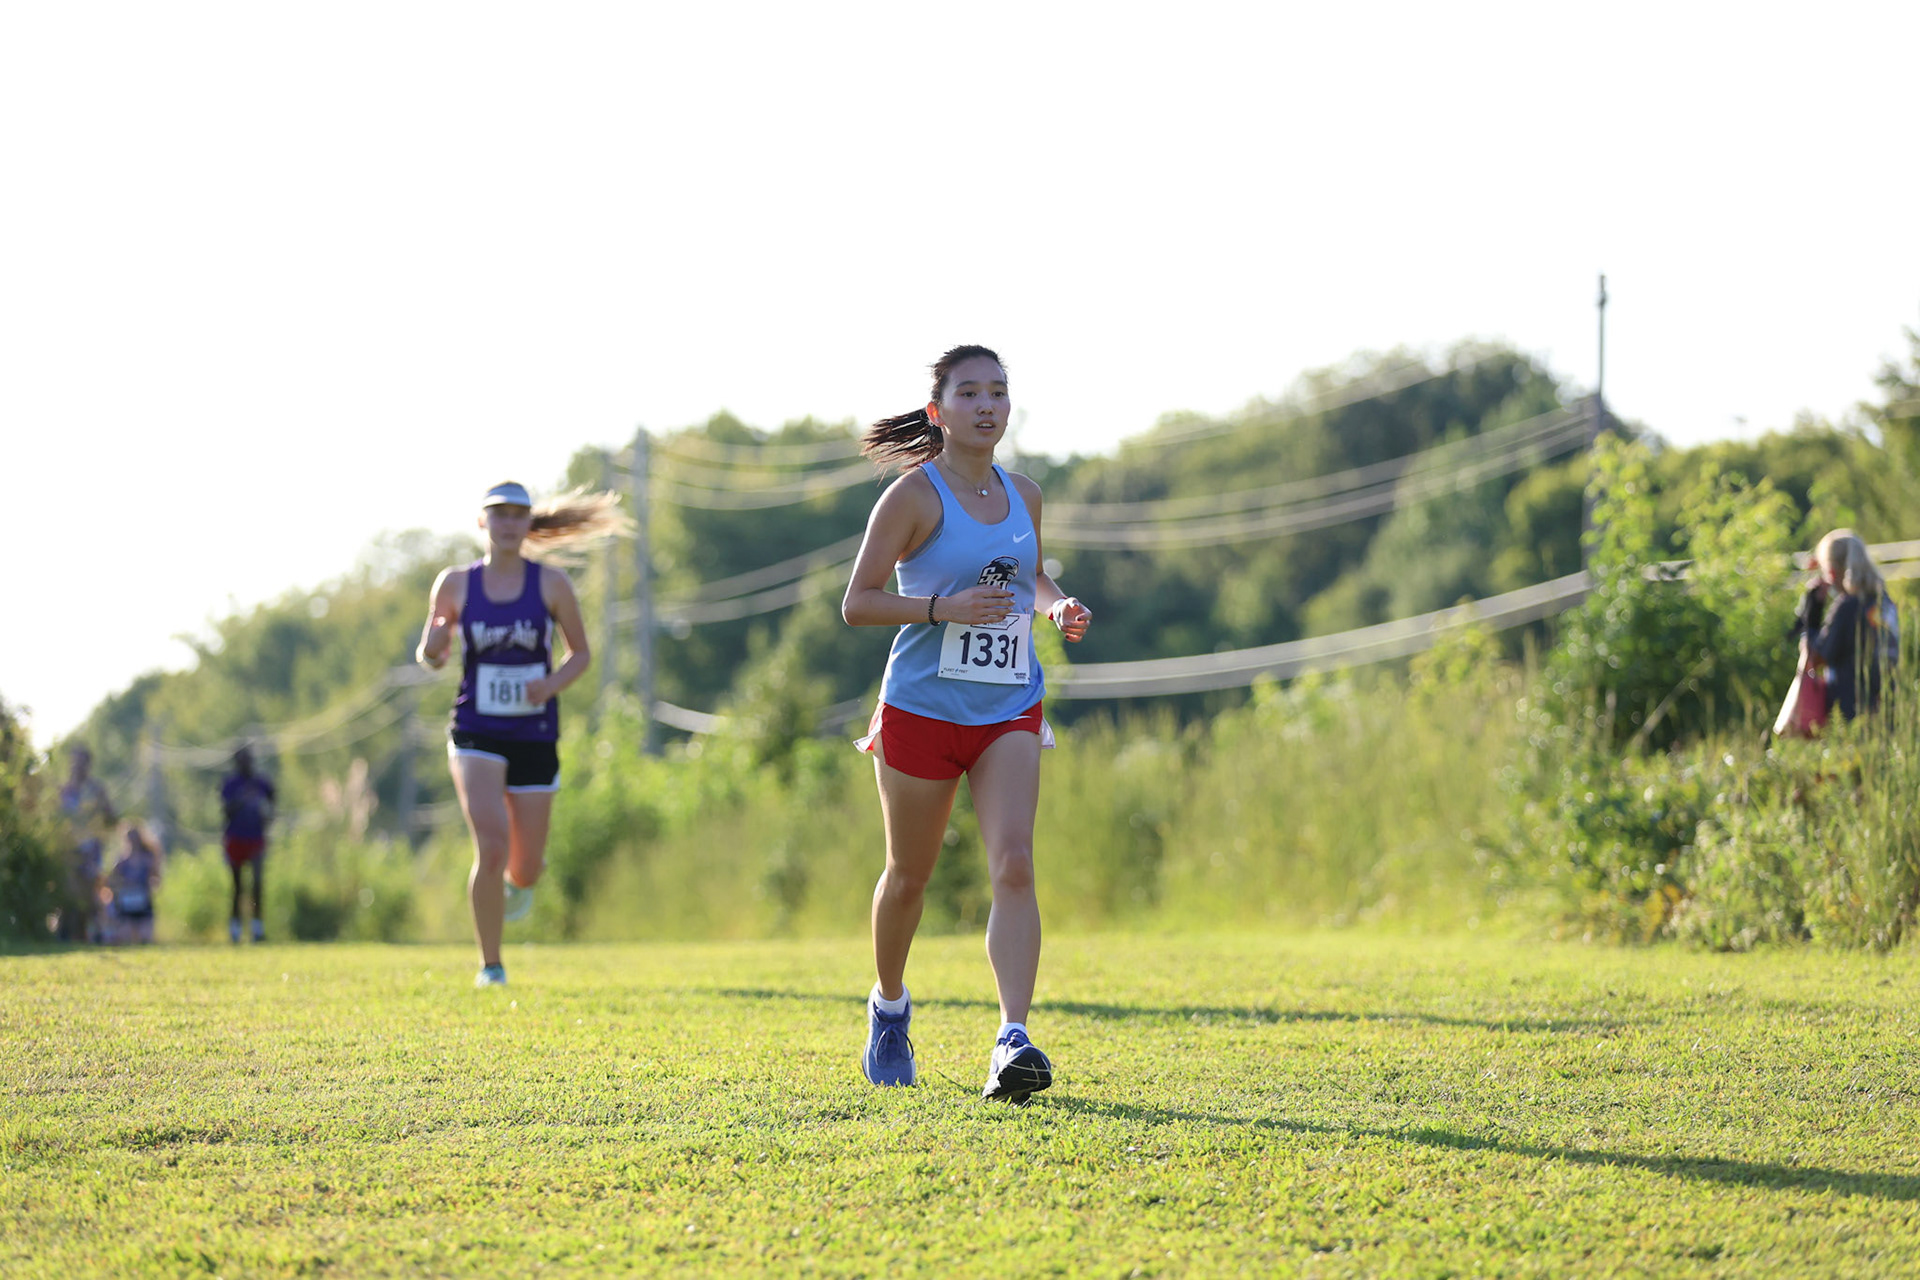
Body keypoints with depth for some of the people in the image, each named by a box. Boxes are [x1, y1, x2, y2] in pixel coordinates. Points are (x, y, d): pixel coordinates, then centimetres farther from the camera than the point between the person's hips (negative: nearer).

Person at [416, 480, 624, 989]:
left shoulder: (551, 584, -1)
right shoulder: (455, 584, 0)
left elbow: (581, 653, 7)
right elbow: (432, 656, 11)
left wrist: (552, 684, -13)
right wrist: (431, 648, -14)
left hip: (535, 737, 1)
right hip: (476, 736, -1)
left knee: (526, 868, 6)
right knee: (491, 847, -19)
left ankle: (519, 881, 46)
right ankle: (490, 965, -5)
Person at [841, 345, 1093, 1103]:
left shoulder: (1024, 496, 8)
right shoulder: (914, 496, -8)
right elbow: (857, 603, -9)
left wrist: (1058, 607, 3)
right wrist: (947, 607, -22)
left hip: (1009, 712, 3)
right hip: (922, 708, -3)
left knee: (1013, 863, -17)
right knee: (908, 875, 11)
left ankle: (1013, 1041, -25)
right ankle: (889, 1007, 39)